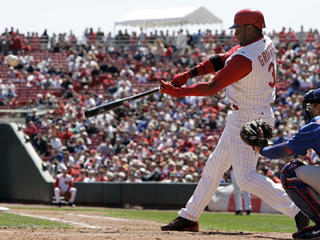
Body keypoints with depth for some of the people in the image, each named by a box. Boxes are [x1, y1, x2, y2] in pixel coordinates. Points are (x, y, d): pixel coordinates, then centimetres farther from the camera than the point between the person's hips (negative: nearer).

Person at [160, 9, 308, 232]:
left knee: (246, 177, -11)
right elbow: (222, 60, 6)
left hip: (248, 120, -11)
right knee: (215, 165, 18)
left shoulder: (245, 59, -25)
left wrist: (176, 92, -16)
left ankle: (299, 211, -14)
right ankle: (189, 217, 29)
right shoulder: (265, 44, 4)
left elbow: (212, 88, -24)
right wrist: (188, 74, -2)